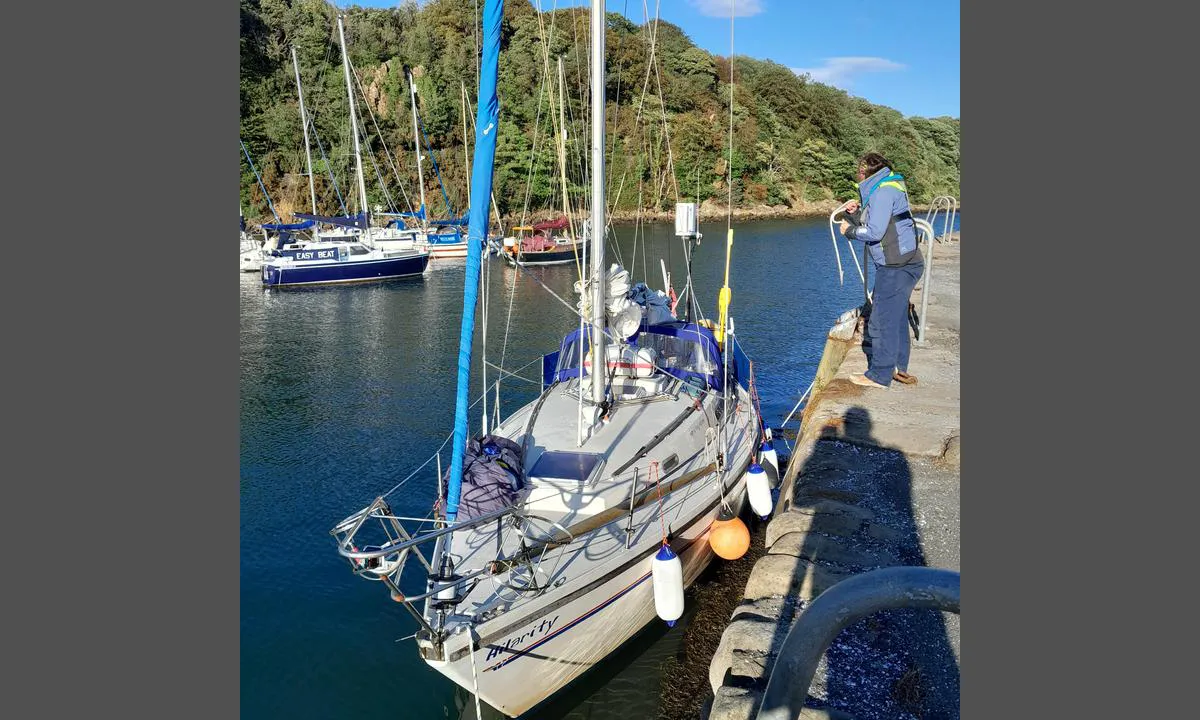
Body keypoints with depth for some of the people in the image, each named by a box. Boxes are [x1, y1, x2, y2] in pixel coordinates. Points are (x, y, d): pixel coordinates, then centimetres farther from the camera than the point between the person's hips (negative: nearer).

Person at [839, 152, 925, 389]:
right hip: (904, 264, 11)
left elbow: (874, 232, -19)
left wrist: (850, 230, -4)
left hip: (897, 267, -11)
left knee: (882, 321, -5)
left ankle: (879, 376, 1)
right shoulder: (886, 189, 19)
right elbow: (871, 226, 17)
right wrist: (855, 214, 3)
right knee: (896, 318, 18)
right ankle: (898, 368, 28)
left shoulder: (884, 190, -13)